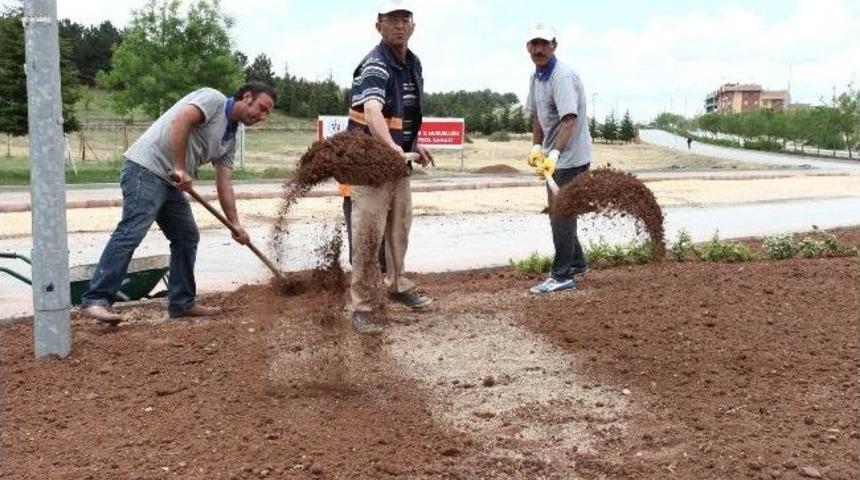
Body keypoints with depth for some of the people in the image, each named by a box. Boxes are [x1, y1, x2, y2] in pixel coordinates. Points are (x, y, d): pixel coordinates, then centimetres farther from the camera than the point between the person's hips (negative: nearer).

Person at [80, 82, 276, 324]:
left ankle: (182, 303, 17)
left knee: (187, 237, 11)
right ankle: (96, 300, -19)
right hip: (146, 168, -10)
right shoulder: (212, 99, -5)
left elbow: (224, 183, 16)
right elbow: (180, 121, -21)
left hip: (171, 182, 10)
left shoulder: (229, 140, 20)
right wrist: (180, 169, -21)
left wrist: (235, 224, 7)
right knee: (131, 232, -18)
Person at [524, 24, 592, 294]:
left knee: (562, 215, -6)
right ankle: (576, 263, 33)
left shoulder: (562, 77, -21)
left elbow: (569, 120, -31)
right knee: (558, 212, 18)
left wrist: (554, 154, -39)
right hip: (553, 157, 9)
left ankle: (563, 276, 2)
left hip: (570, 157, -9)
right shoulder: (536, 77, 7)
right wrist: (537, 146, 6)